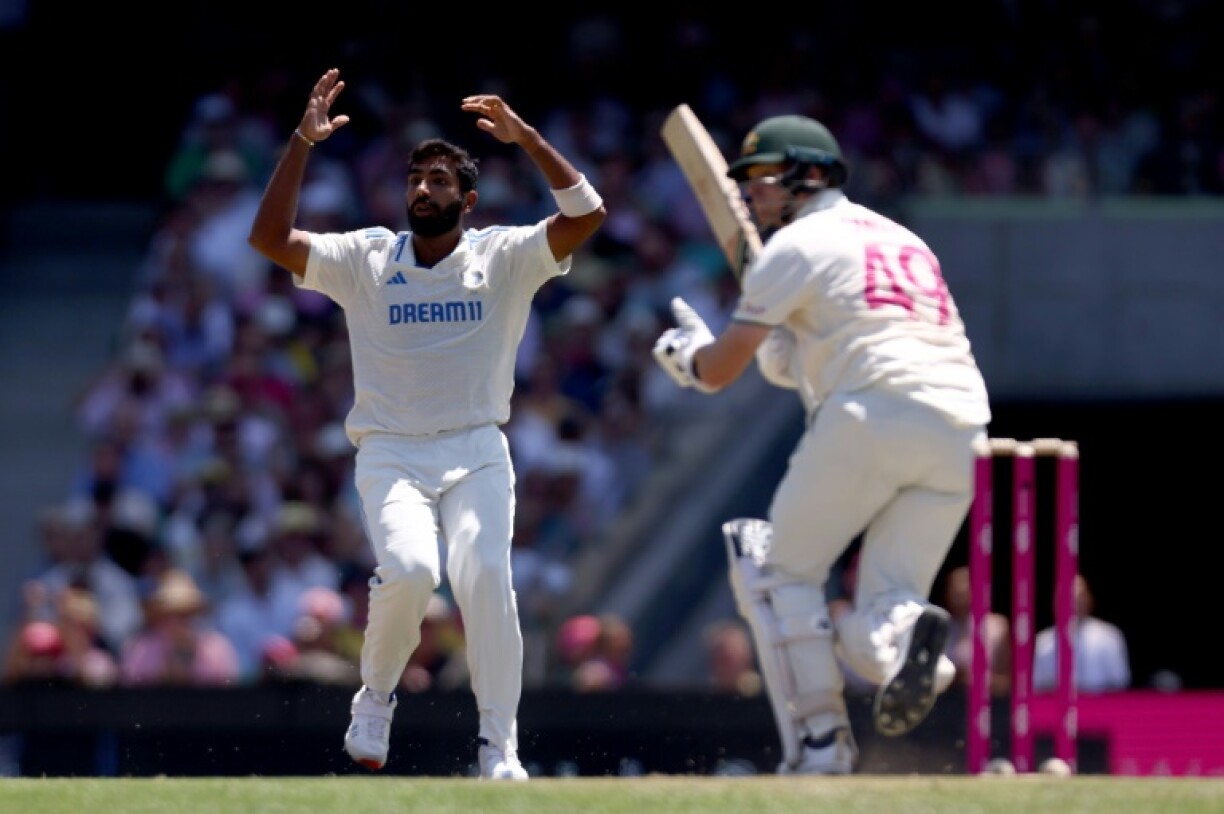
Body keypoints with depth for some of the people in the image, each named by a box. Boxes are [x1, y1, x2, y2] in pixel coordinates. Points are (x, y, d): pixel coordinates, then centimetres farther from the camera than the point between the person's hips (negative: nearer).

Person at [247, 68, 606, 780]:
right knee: (410, 568, -27)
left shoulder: (504, 258, 4)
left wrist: (525, 136, -18)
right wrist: (303, 142, -13)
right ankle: (376, 697, 0)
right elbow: (270, 238, -6)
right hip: (391, 455, 0)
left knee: (484, 575, -22)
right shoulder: (365, 260, 6)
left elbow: (587, 215, -10)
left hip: (478, 453, 0)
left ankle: (501, 750, -16)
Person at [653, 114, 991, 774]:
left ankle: (819, 744, -4)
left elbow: (719, 372, 11)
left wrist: (687, 353, 32)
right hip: (962, 431, 6)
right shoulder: (907, 241, 33)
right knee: (869, 629, 6)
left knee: (779, 570, 11)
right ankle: (903, 640, -30)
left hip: (871, 418, -6)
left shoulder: (799, 244, 10)